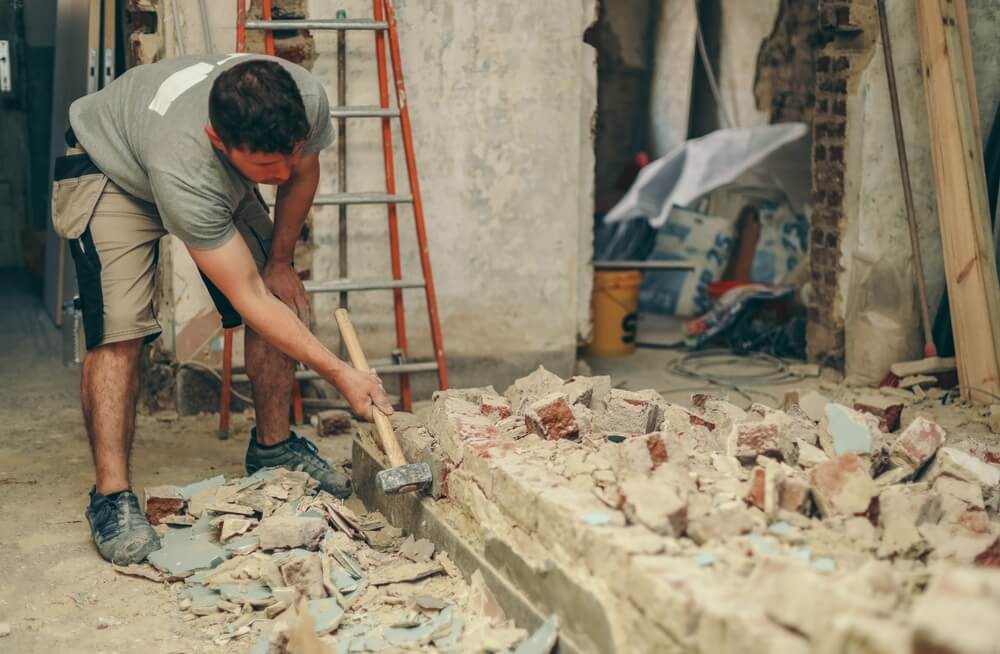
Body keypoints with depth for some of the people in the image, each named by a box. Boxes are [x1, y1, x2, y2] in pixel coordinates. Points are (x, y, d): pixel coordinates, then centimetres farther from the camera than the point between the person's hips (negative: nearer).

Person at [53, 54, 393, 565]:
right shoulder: (183, 170, -45)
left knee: (285, 299, -4)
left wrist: (279, 260, 1)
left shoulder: (306, 100, -32)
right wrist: (340, 373, -37)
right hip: (108, 169, -6)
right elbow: (249, 300, -37)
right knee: (119, 331, -23)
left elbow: (302, 174, -5)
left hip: (217, 175, 6)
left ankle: (273, 445, 15)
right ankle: (111, 497, -11)